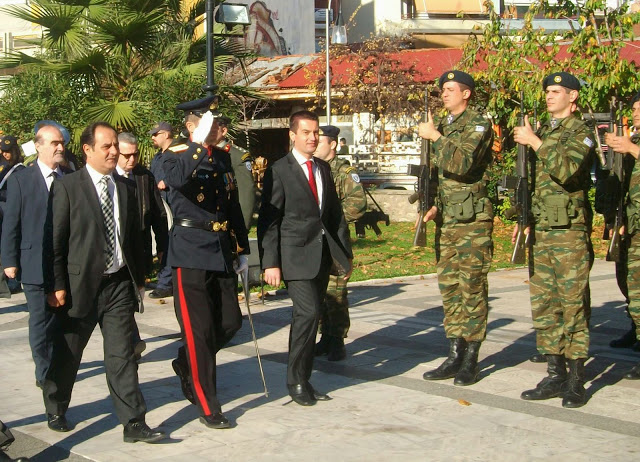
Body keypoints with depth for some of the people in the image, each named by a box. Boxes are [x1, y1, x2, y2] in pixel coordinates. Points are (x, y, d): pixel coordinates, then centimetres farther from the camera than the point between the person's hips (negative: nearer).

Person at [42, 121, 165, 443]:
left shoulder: (125, 188, 11)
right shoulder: (66, 187, -5)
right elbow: (54, 240, -7)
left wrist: (139, 277, 12)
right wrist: (56, 285, -11)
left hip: (120, 284, 3)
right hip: (80, 284, -3)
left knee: (122, 355, 0)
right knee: (67, 353, 11)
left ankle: (133, 423, 0)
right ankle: (55, 410, 32)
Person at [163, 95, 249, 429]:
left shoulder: (223, 159, 13)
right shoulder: (176, 156, -7)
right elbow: (176, 178, -33)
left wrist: (242, 249, 17)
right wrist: (199, 143, -32)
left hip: (222, 251, 7)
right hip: (191, 254, -7)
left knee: (230, 321, 9)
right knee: (200, 330, -2)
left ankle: (186, 364, 35)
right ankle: (207, 407, 8)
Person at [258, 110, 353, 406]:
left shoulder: (323, 168, 15)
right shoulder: (279, 171, -5)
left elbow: (335, 213, 19)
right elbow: (268, 220, -8)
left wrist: (345, 253, 16)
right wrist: (270, 263, -14)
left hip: (323, 254, 6)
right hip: (296, 254, -6)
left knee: (309, 316, 10)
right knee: (308, 312, -16)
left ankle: (303, 380, 19)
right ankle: (296, 382, -3)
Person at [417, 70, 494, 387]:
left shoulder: (478, 125, -8)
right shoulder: (443, 127, 17)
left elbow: (462, 163, -25)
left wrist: (435, 136, -17)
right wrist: (435, 205, 10)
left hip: (472, 221, -8)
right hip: (446, 220, 8)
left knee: (472, 288, -3)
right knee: (449, 288, 9)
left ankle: (471, 360, 3)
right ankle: (455, 355, 15)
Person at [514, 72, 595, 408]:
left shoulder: (581, 133, -4)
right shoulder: (542, 132, 17)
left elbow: (566, 170, -22)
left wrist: (535, 142, -16)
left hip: (569, 230, -7)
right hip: (540, 229, 7)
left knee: (573, 302, -4)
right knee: (543, 303, 7)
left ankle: (576, 380, 2)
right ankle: (555, 375, 15)